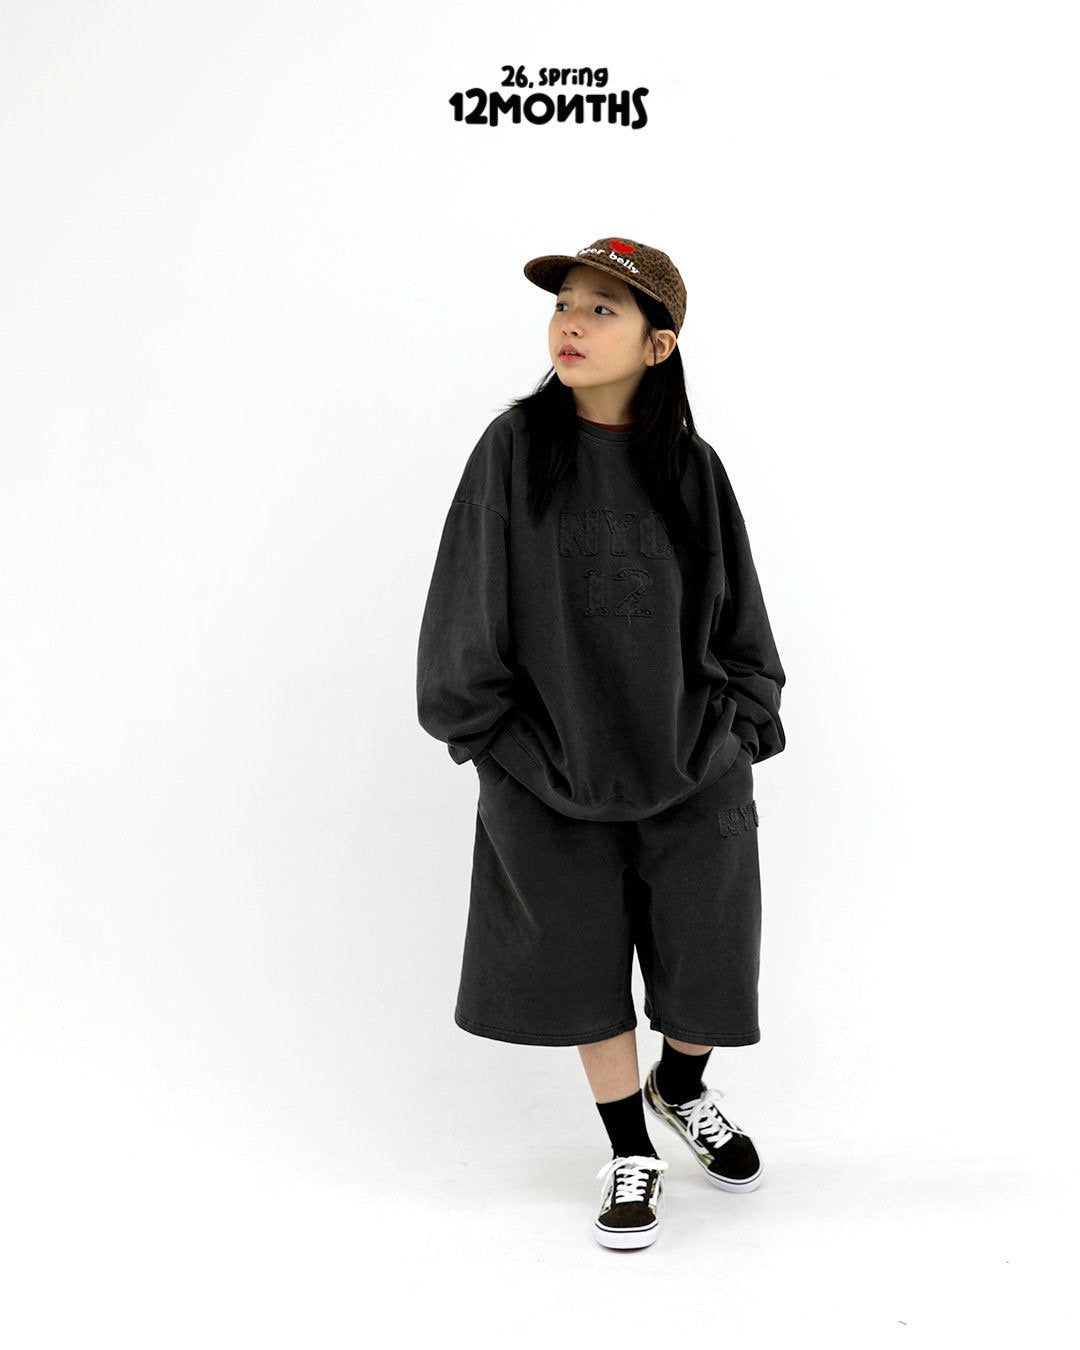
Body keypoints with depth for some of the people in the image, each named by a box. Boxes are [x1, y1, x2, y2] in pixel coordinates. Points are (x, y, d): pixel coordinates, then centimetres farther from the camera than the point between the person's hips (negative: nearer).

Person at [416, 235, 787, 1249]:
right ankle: (630, 1153, 32)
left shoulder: (692, 466, -2)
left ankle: (679, 1087, 43)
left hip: (693, 769, 1)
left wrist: (738, 730, 2)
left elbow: (737, 620, 7)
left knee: (707, 959, 9)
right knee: (585, 960, 10)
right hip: (554, 774, -1)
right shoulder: (515, 446, -6)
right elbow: (468, 613, -2)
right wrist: (497, 740, -3)